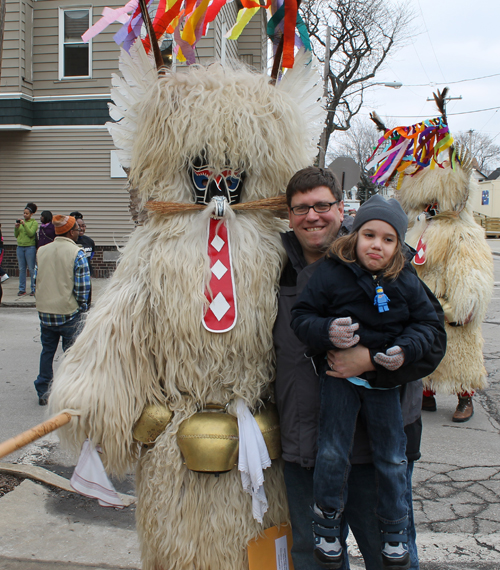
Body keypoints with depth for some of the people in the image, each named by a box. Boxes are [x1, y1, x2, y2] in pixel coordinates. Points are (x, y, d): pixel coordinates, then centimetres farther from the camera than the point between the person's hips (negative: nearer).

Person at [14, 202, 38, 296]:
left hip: (30, 247, -5)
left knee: (32, 269, -2)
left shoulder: (34, 222, 0)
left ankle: (34, 289, 4)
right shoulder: (21, 222, 13)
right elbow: (16, 236, 13)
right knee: (21, 269, 7)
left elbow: (31, 233, -13)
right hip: (20, 247, 5)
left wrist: (24, 224, -19)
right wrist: (16, 228, -4)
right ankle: (22, 289, 12)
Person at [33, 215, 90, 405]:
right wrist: (81, 305, 2)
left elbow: (37, 279, 7)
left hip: (45, 310, 5)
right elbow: (82, 286, -14)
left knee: (47, 351, 15)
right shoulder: (77, 253, -13)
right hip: (69, 311, -5)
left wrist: (46, 301, 16)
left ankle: (43, 393, 21)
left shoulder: (41, 251, 3)